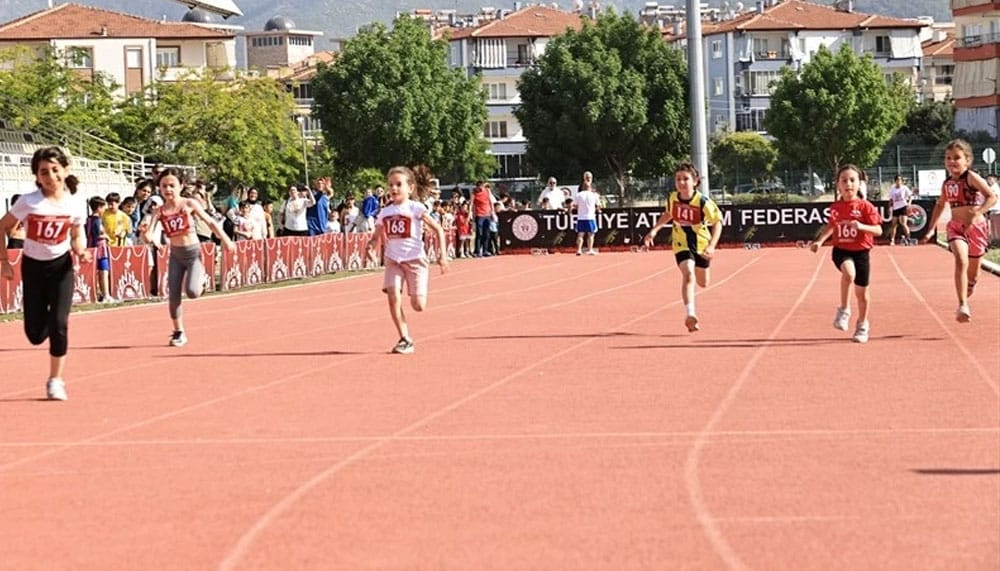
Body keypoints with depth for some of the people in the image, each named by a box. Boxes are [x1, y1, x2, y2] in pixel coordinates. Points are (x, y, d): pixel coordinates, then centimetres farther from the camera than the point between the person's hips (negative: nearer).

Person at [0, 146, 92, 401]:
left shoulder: (75, 204, -10)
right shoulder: (29, 202, -17)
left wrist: (81, 251, -14)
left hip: (61, 266, 0)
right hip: (33, 266, 0)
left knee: (59, 323, -14)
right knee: (35, 334, -1)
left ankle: (55, 380, 1)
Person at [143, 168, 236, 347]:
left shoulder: (189, 204, -9)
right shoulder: (160, 211, -4)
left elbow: (210, 222, -1)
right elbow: (148, 233, -13)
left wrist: (226, 240, -3)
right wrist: (151, 238, -38)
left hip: (193, 253, -3)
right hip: (176, 254, 3)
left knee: (192, 292, -20)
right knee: (174, 296, 0)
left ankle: (200, 276, 17)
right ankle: (179, 333, 15)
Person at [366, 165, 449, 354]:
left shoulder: (416, 209, -6)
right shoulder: (385, 212, 6)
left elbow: (438, 229, -3)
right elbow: (377, 237, 12)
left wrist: (443, 255, -9)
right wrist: (372, 246, -12)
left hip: (415, 259, -3)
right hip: (393, 260, 3)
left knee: (418, 306, -7)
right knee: (393, 297, -15)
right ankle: (405, 340, -7)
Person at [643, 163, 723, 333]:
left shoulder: (703, 202, -24)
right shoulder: (673, 198, -13)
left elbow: (717, 223, -19)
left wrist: (712, 246, -32)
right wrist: (654, 230, -2)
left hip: (701, 245, 0)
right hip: (682, 244, 0)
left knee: (703, 283, 19)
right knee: (688, 275, -27)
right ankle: (690, 314, -30)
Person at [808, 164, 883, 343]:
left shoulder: (865, 206, -8)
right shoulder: (835, 207, 3)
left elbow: (878, 230, -11)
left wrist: (861, 226, -27)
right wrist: (819, 241, 10)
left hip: (861, 252, -1)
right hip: (841, 250, 1)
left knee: (861, 292, 8)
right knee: (849, 272, -33)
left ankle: (862, 325, 32)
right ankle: (844, 310, -15)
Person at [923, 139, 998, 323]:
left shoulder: (971, 177, -12)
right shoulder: (947, 184, 4)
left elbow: (992, 197, -21)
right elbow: (940, 205, 22)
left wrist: (977, 214, -33)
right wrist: (932, 229, 18)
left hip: (975, 227, -2)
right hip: (956, 228, 2)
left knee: (972, 272, 11)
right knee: (961, 261, -25)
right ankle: (963, 306, -31)